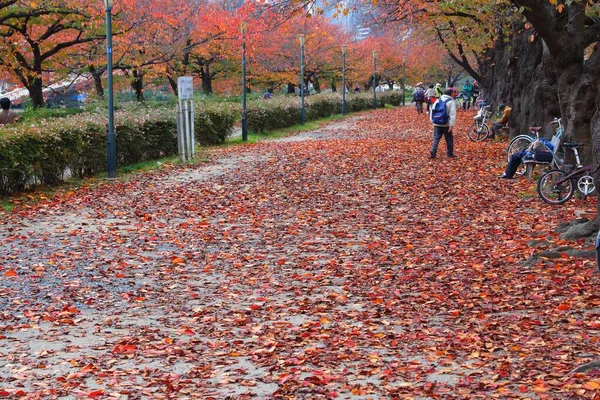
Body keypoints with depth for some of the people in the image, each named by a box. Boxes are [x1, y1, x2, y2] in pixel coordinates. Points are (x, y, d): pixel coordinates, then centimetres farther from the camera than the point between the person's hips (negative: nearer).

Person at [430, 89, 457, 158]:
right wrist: (451, 125, -17)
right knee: (449, 139, 10)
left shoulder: (438, 100, 8)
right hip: (446, 125, -4)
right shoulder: (451, 102, -8)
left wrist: (432, 121, 16)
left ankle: (433, 152, -9)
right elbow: (452, 114, -15)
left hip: (437, 124, 4)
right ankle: (450, 153, 16)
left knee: (436, 138, 5)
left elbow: (432, 111, 11)